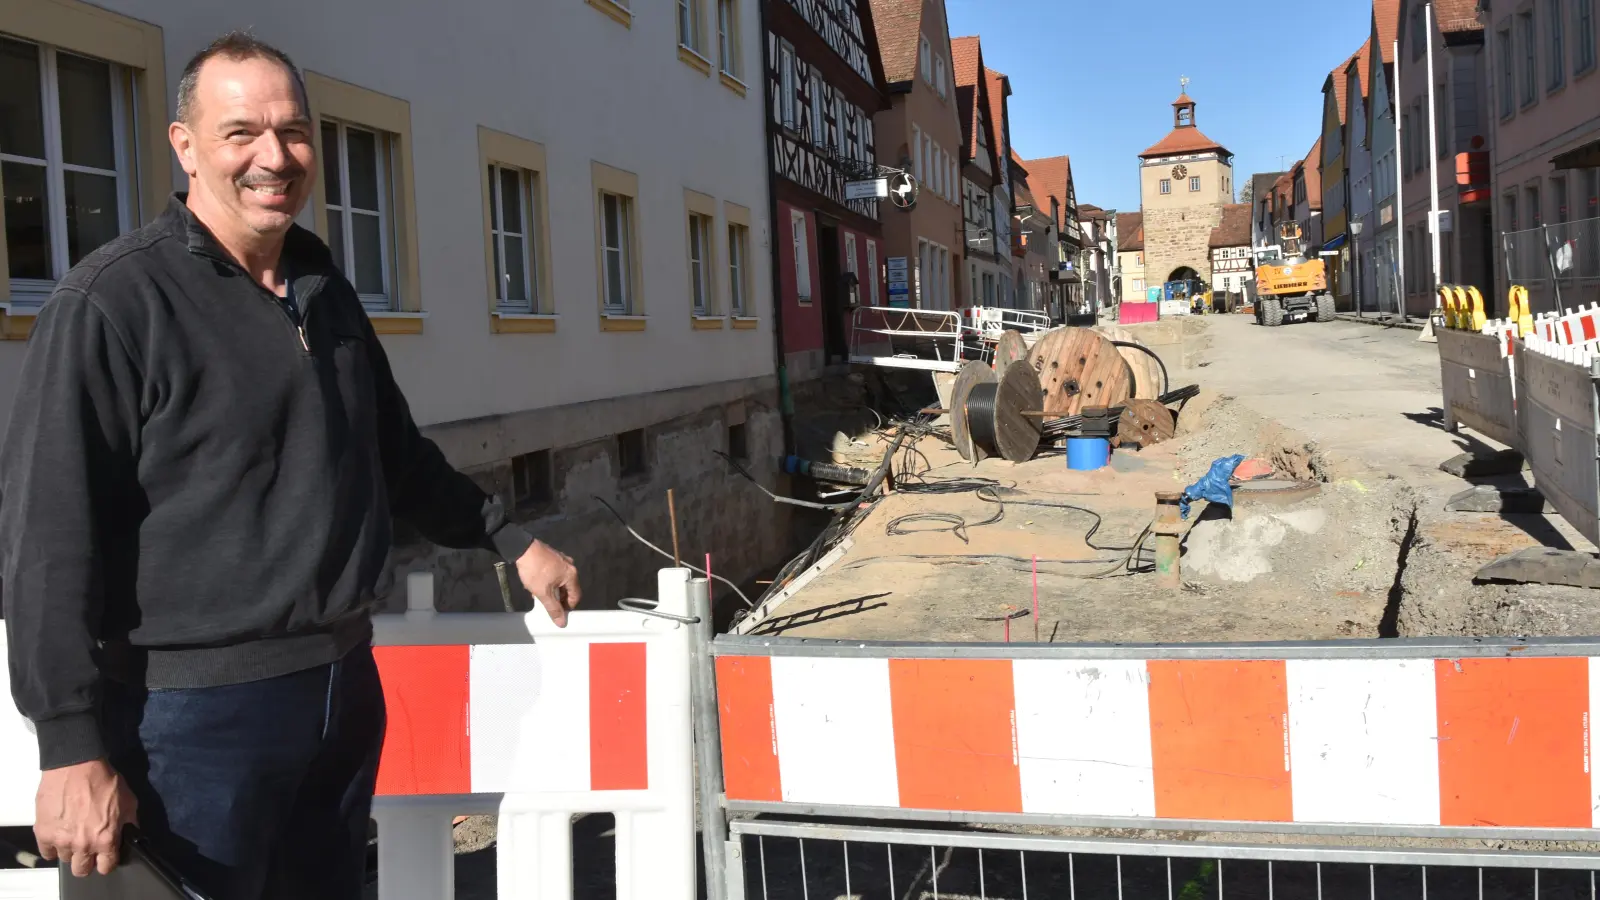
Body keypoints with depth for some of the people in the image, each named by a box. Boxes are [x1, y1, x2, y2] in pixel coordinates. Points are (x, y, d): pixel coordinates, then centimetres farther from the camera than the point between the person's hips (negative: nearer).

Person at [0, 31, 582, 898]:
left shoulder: (324, 286, 11)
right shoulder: (113, 301, -12)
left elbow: (396, 454, 23)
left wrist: (512, 541, 21)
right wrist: (73, 746, -18)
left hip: (345, 686, 7)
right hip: (198, 709, -7)